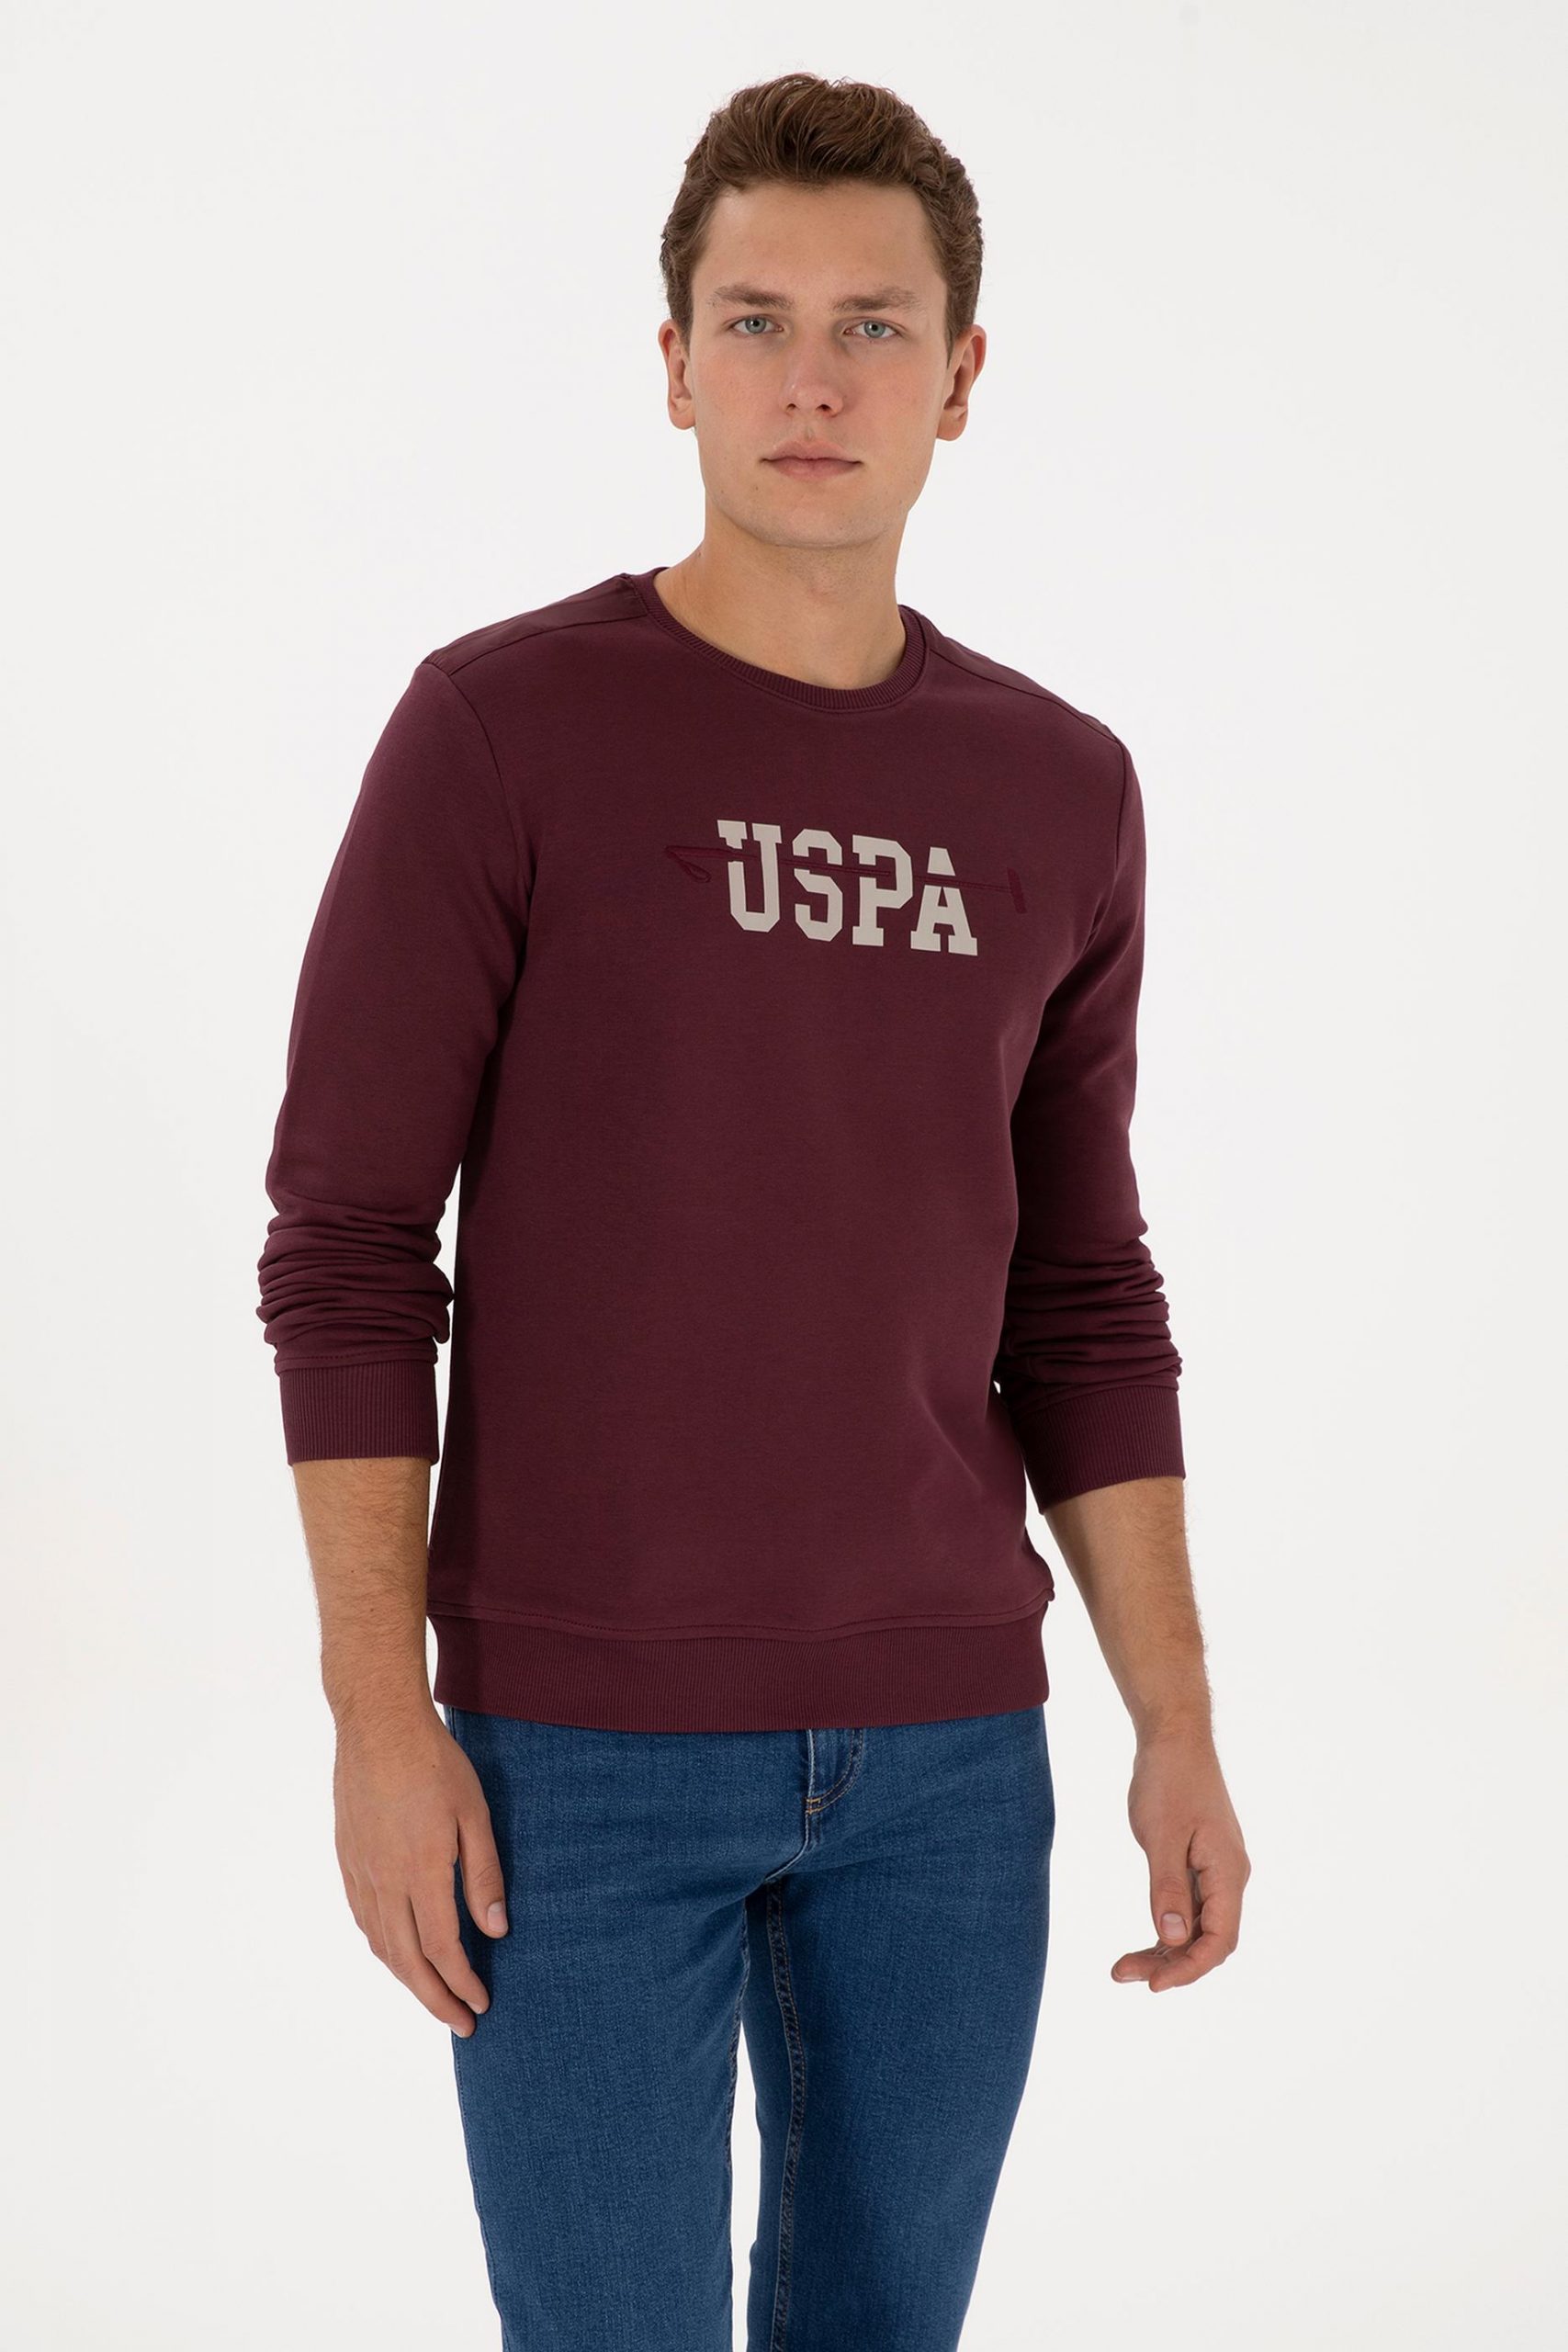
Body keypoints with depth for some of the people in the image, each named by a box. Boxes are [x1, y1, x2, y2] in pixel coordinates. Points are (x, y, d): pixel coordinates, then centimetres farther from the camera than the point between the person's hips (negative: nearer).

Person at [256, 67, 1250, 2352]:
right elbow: (346, 1247, -7)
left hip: (945, 1743, 4)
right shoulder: (503, 725, -7)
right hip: (579, 1745, -4)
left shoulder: (1061, 793, 6)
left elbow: (1082, 1299, 11)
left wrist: (1178, 1721, 7)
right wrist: (380, 1712, -12)